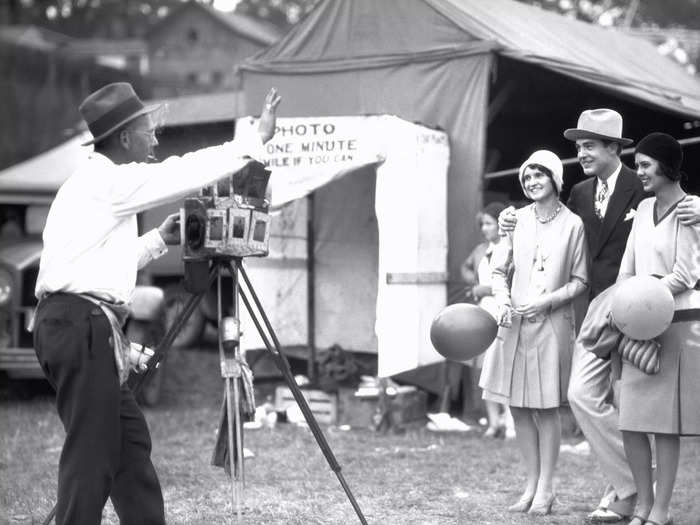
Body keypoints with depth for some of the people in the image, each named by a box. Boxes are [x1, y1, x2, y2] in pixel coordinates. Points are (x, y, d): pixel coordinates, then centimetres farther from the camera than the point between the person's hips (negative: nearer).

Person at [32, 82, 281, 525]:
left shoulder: (98, 182, 20)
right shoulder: (107, 181, -10)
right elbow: (186, 172, -10)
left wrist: (160, 240, 22)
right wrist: (257, 139, -4)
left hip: (81, 326, 10)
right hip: (81, 325, -10)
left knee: (130, 443, 12)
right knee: (92, 453, -8)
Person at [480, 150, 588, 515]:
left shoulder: (572, 224, -2)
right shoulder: (516, 219, 6)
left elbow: (580, 281, 0)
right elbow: (499, 270, 11)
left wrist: (547, 300, -13)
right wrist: (503, 302, -7)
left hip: (552, 324, -3)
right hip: (515, 322, 3)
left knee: (546, 409, -2)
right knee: (519, 408, 5)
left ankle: (546, 488, 7)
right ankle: (531, 485, 15)